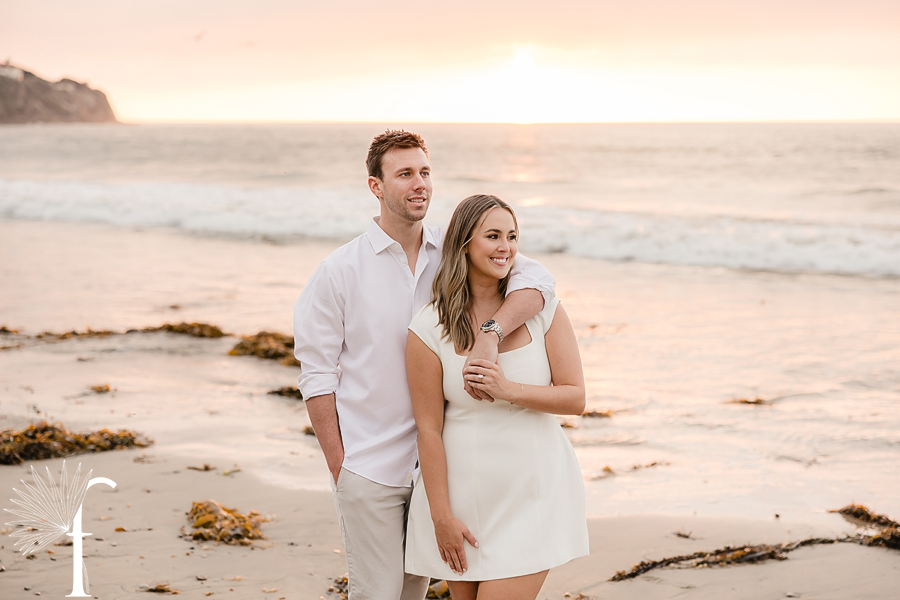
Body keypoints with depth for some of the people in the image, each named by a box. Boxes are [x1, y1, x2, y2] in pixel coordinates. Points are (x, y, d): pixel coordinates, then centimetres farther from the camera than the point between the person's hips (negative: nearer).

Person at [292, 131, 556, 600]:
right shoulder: (340, 271, -7)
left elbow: (536, 279, -14)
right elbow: (317, 375, -5)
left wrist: (490, 334, -31)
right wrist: (337, 467, -8)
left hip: (433, 462, 4)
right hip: (369, 468, -4)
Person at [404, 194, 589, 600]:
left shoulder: (542, 309, -1)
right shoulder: (430, 329, -6)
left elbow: (576, 398, -2)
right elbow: (429, 429, -6)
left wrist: (509, 390, -17)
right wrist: (441, 516, -7)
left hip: (534, 490, 0)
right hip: (465, 494, 0)